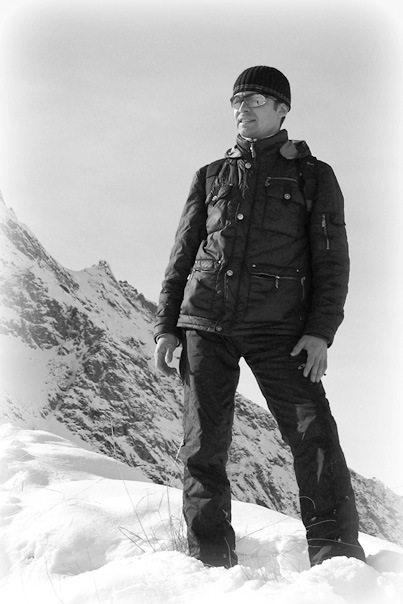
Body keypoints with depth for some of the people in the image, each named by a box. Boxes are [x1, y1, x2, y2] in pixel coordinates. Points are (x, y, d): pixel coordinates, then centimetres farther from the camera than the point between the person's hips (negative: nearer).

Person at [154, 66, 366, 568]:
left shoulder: (313, 176, 12)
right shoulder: (211, 177, 19)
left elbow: (332, 262, 6)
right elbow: (181, 257, 19)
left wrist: (320, 330, -7)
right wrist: (166, 326, 9)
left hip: (278, 330, -2)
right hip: (206, 324, 3)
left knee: (314, 434, -16)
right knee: (204, 447, -2)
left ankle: (338, 557, -15)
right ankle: (210, 561, 3)